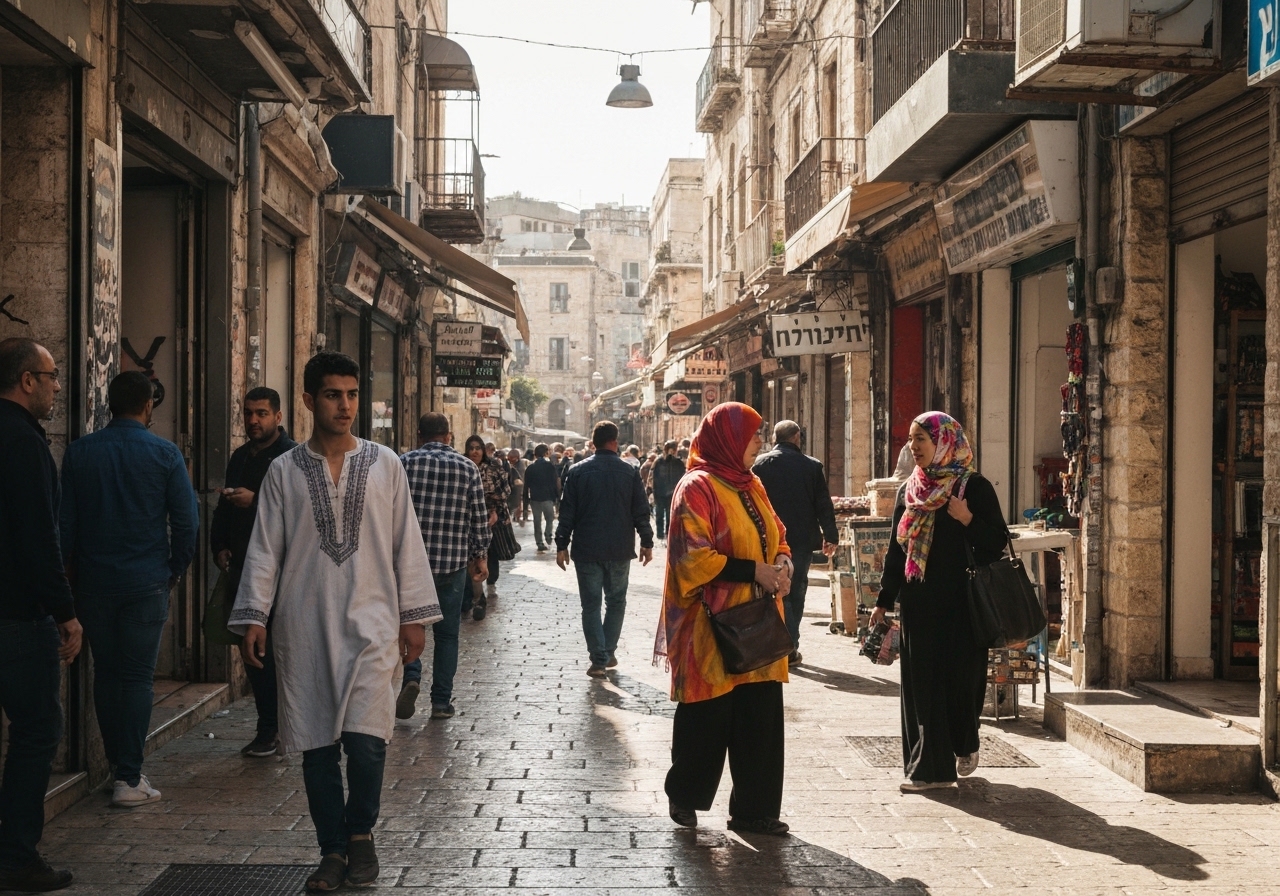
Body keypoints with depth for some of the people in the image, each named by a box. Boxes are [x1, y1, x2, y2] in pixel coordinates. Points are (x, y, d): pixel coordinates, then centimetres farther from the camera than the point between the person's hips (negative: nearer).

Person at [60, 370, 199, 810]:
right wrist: (176, 570, 9)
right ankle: (130, 777, -1)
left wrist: (73, 568, 15)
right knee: (138, 676, 1)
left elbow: (63, 520, 3)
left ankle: (119, 765, 19)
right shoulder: (165, 454, -6)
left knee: (106, 674, 13)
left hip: (94, 581, 2)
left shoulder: (79, 452, 0)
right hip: (146, 582, -2)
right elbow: (186, 520, -5)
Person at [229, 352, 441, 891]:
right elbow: (264, 549, 6)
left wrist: (414, 616, 5)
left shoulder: (384, 464, 6)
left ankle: (360, 832, 12)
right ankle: (333, 850, 17)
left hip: (371, 623, -1)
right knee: (317, 745, 4)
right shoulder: (284, 471, 6)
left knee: (366, 739, -12)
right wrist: (253, 616, -2)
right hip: (304, 627, 1)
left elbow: (406, 543, 8)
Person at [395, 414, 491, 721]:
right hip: (454, 561, 1)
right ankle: (441, 701, 11)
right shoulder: (467, 467, 0)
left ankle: (411, 677, -9)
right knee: (447, 633, 10)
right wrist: (480, 555, 13)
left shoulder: (405, 462, -2)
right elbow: (480, 516, 2)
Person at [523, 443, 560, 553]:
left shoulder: (530, 468, 3)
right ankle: (548, 536, -2)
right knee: (549, 518, 17)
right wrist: (558, 497, 0)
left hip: (534, 498, 2)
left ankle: (540, 544, 3)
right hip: (548, 497, -2)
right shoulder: (550, 466, -4)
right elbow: (556, 483, -6)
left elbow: (526, 486, 4)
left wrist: (526, 500, 10)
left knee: (537, 521, 6)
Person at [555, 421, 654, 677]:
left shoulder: (579, 472, -3)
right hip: (620, 550, 1)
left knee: (591, 605, 4)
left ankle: (599, 659, -2)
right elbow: (641, 511, 0)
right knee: (616, 601, 17)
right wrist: (646, 543, 7)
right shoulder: (630, 471, -1)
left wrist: (562, 545, 2)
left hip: (587, 550, -1)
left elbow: (567, 512, -3)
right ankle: (609, 653, 18)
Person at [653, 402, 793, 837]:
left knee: (760, 717, 5)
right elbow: (693, 557, -17)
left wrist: (781, 564, 0)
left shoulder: (750, 485, 14)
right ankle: (683, 797, 24)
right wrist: (753, 571, -20)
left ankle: (754, 809, 14)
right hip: (712, 627, -7)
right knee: (706, 718, 3)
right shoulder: (698, 487, -11)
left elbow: (776, 537, 22)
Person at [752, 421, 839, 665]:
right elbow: (824, 505, -1)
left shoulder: (760, 464, -4)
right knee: (796, 591, 13)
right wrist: (831, 536, 9)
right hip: (802, 540, 1)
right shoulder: (812, 466, -3)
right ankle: (791, 645, 16)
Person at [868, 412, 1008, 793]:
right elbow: (896, 549, 14)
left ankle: (964, 746, 27)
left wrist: (968, 520, -23)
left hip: (960, 604, -5)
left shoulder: (974, 487, -6)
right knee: (920, 682, 3)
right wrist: (884, 601, 11)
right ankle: (928, 766, 10)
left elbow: (998, 543, -7)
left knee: (959, 677, 1)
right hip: (918, 603, 5)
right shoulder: (909, 490, 10)